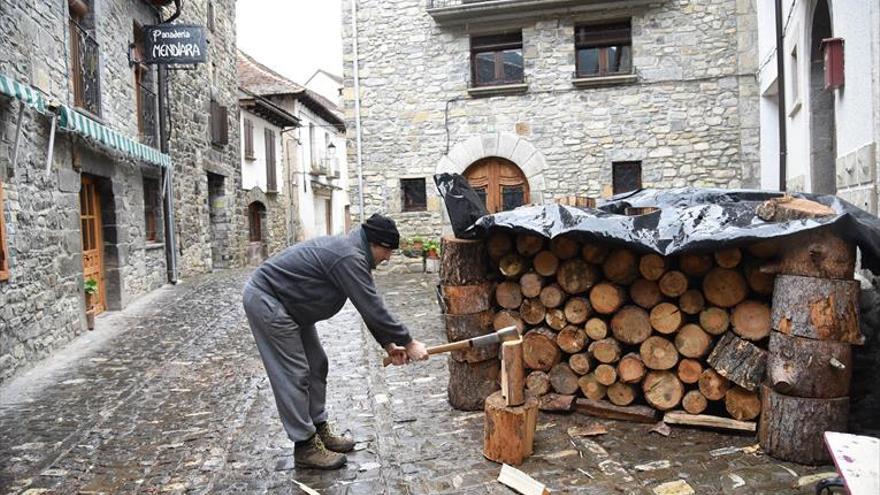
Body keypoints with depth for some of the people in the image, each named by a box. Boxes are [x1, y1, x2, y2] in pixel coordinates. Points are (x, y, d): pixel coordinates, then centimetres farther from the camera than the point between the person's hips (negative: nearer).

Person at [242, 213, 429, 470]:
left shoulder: (353, 252, 6)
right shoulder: (349, 258, -27)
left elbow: (369, 306, 9)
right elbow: (373, 308, -27)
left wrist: (388, 344, 6)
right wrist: (408, 343, -18)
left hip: (287, 304, 11)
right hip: (265, 302, -11)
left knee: (316, 364, 12)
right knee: (294, 374, -7)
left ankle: (319, 430, 23)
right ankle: (305, 446, 3)